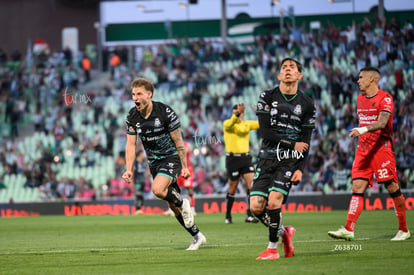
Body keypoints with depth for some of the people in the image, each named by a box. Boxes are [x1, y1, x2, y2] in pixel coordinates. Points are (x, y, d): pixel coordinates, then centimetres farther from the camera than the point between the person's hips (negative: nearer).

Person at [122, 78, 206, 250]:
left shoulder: (165, 112, -17)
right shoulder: (132, 116, -4)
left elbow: (178, 141, -11)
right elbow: (131, 144, 0)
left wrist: (184, 166, -9)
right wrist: (129, 170, -10)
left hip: (171, 158, -6)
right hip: (154, 163, 6)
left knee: (157, 189, -31)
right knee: (172, 205, 7)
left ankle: (183, 204, -2)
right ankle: (197, 236, 20)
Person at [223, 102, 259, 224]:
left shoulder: (247, 124, 9)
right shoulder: (227, 124, -6)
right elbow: (230, 123, -30)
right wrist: (237, 114, -48)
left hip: (245, 158, 4)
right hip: (232, 158, -4)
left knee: (252, 184, -10)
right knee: (232, 189, 4)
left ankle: (249, 215, -8)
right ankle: (228, 216, 19)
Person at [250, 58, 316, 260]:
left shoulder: (306, 104, 5)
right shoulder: (267, 97, 3)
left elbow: (305, 140, 3)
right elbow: (264, 131, -5)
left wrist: (300, 169, -8)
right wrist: (292, 144, -9)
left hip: (290, 160, -2)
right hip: (267, 157, 2)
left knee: (273, 201, -20)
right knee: (256, 207, -8)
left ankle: (273, 248, -3)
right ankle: (283, 232, 20)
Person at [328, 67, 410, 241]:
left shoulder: (385, 98, -8)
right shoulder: (360, 99, 15)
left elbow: (381, 123, -22)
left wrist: (362, 130, -35)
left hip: (382, 147, -6)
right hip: (363, 149, 6)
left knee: (392, 187, -4)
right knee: (357, 187, -6)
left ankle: (404, 230, 8)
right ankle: (348, 230, -16)